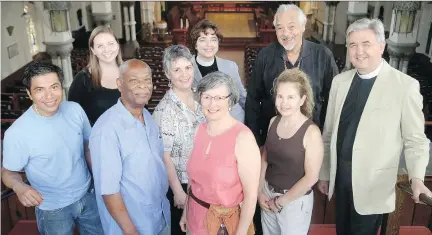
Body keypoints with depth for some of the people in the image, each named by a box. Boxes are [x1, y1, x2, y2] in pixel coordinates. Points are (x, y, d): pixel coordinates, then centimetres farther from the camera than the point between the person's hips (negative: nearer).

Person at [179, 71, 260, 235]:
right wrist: (186, 211, 13)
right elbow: (193, 176, 7)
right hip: (197, 215, 5)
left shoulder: (243, 137, -22)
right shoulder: (200, 129, -3)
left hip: (226, 220, -5)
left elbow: (251, 194, -18)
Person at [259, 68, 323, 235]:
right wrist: (260, 191, -2)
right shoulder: (273, 122, -3)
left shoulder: (311, 131, -19)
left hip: (295, 201, -5)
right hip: (268, 195, 5)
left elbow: (311, 177, -17)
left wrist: (282, 201, -10)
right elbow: (265, 159, 6)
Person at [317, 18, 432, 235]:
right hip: (340, 175, 5)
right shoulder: (340, 81, 2)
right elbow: (329, 132, 6)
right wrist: (324, 173, 10)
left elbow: (414, 139, -9)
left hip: (373, 181, -4)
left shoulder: (405, 85, -12)